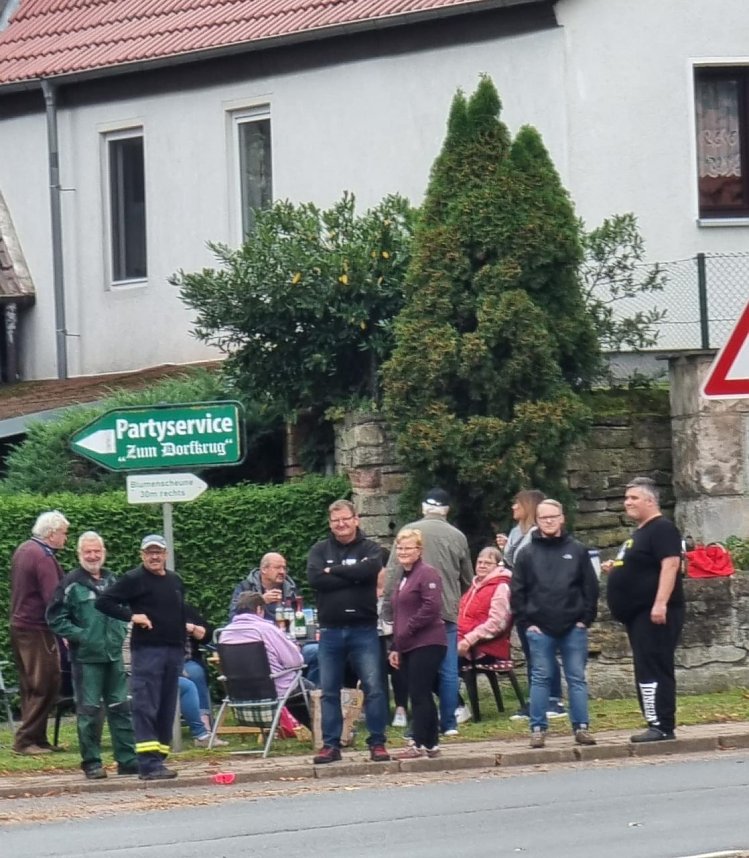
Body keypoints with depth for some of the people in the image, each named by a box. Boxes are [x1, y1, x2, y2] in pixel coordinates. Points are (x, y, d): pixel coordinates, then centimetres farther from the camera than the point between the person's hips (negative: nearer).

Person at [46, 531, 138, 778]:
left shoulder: (112, 581, 12)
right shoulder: (71, 583, -7)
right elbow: (55, 617, -9)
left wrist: (121, 632, 10)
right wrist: (79, 635, -14)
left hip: (114, 655, 6)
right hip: (86, 657, -6)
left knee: (121, 707, 8)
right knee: (89, 711, -2)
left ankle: (127, 759, 14)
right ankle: (92, 763, 5)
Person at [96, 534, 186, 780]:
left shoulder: (174, 581, 17)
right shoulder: (133, 580, -3)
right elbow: (103, 602, -7)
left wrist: (183, 645, 18)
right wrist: (131, 616, -15)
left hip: (173, 650, 7)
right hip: (146, 649, -7)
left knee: (167, 708, 8)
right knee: (145, 707, -11)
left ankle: (159, 758, 13)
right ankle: (148, 763, -17)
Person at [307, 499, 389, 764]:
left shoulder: (370, 549, 4)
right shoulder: (320, 550, 9)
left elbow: (369, 569, -18)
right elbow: (314, 578, -9)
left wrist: (333, 571, -9)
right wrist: (352, 577, -12)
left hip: (363, 630, -2)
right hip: (330, 630, 2)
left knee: (374, 687, -5)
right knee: (329, 691, 5)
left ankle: (377, 742, 2)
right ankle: (331, 744, 12)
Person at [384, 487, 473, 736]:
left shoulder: (409, 532, -3)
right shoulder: (457, 537, 5)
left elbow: (393, 573, -6)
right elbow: (468, 579, 13)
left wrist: (388, 608, -2)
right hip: (448, 612, 2)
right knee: (448, 670, 7)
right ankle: (449, 723, 8)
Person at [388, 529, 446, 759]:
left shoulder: (427, 574, -9)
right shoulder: (403, 577, 20)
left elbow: (431, 608, -20)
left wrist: (406, 632, -16)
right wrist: (395, 647, 19)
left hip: (427, 645, -9)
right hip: (409, 646, 9)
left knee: (419, 695, -10)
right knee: (420, 696, 10)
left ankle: (420, 743, -9)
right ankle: (431, 744, 13)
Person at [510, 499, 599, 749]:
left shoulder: (577, 551, 7)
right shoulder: (527, 553, 5)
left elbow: (591, 587, 7)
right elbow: (517, 592, 4)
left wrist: (586, 619, -1)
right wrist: (526, 622, -3)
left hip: (574, 628, 1)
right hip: (539, 629, -1)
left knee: (577, 678, 3)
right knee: (540, 679, 1)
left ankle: (581, 727, 6)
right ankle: (538, 728, 5)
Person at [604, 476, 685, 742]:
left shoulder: (662, 529, -10)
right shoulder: (640, 533, 21)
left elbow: (669, 565, -21)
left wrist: (660, 603, -28)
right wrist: (616, 568, 13)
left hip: (655, 613, -11)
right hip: (638, 612, 11)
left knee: (653, 669, -14)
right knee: (646, 670, 10)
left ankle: (662, 726, -16)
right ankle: (657, 725, 12)